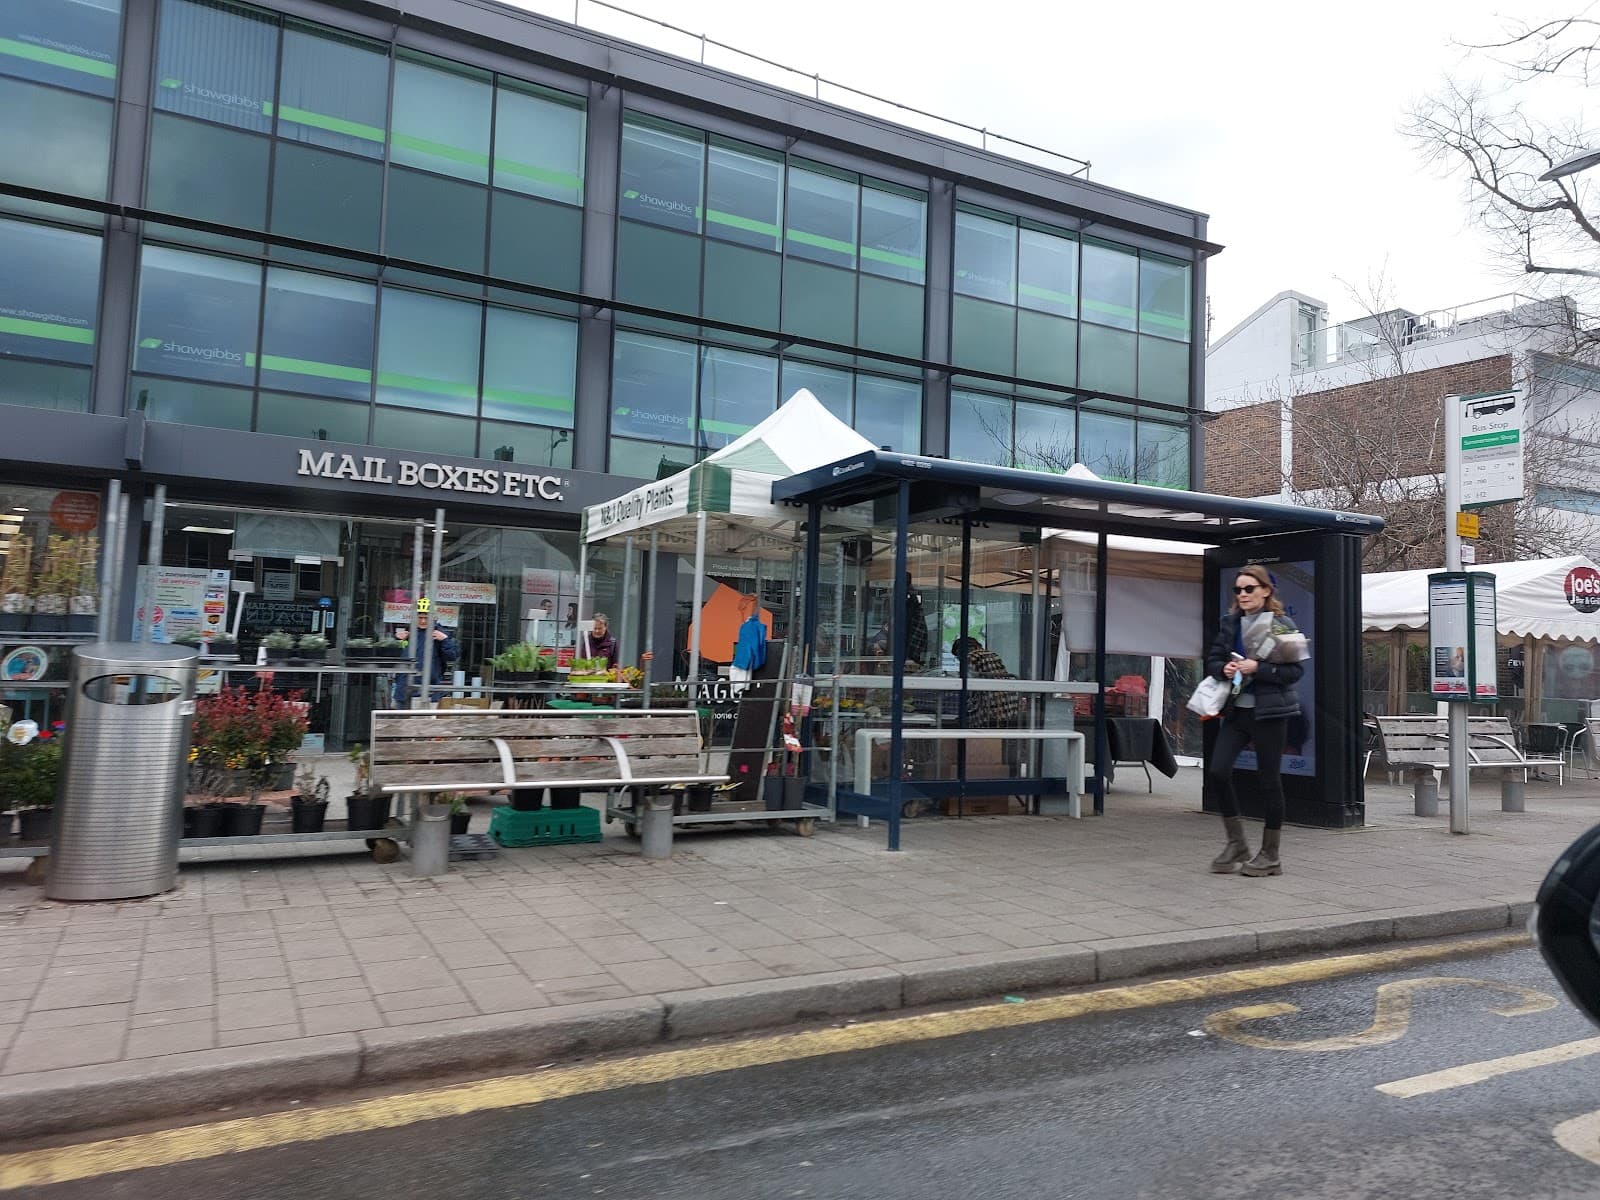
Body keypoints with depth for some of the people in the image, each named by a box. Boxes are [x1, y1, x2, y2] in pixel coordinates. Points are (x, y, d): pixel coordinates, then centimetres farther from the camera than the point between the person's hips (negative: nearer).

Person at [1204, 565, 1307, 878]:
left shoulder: (1281, 625, -5)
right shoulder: (1230, 622, 9)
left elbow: (1295, 670, -9)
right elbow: (1212, 660, 11)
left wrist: (1258, 668, -20)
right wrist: (1223, 669, -10)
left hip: (1269, 711, -4)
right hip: (1236, 710, 5)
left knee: (1269, 781, 3)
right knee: (1217, 771, -6)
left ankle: (1270, 855, 17)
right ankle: (1236, 844, 12)